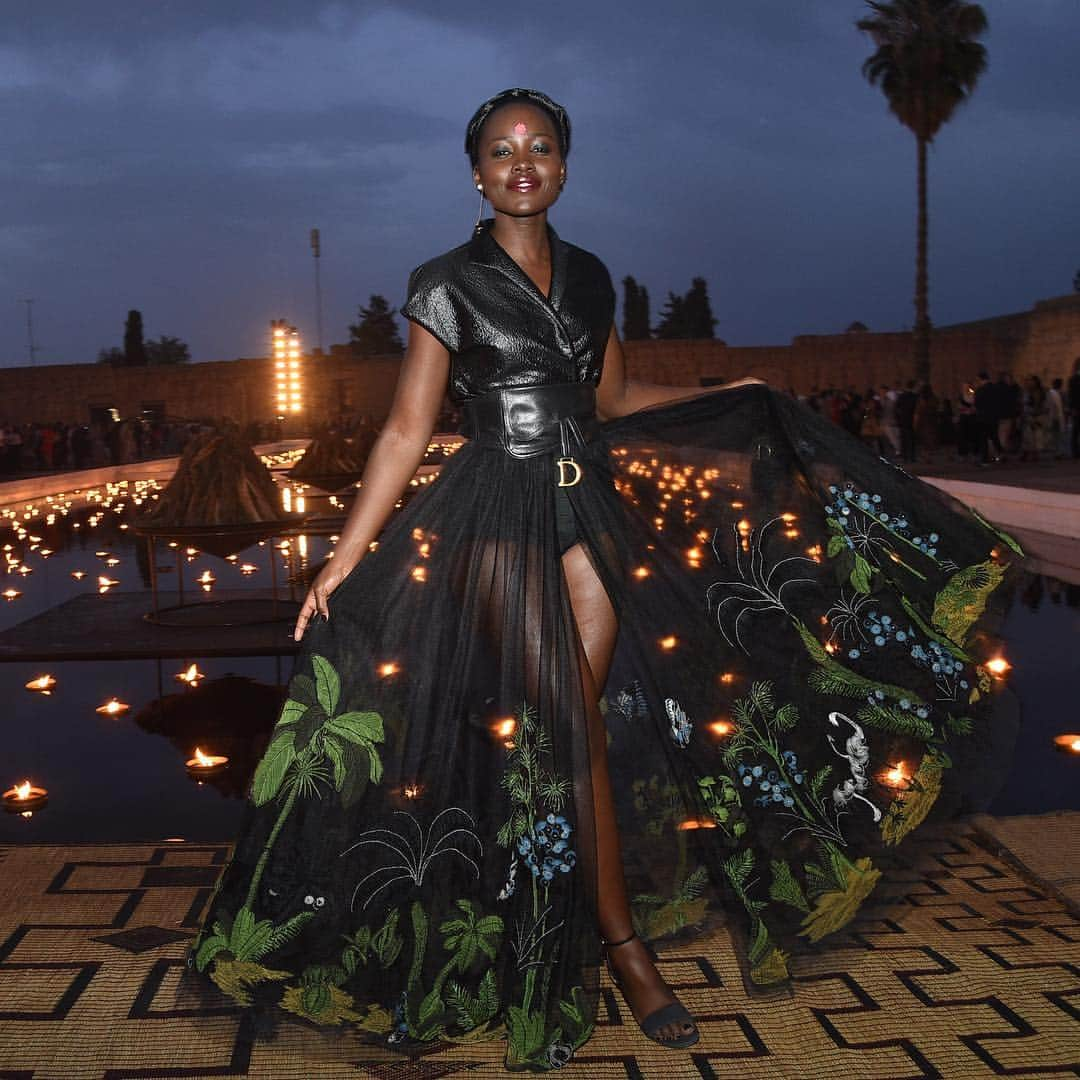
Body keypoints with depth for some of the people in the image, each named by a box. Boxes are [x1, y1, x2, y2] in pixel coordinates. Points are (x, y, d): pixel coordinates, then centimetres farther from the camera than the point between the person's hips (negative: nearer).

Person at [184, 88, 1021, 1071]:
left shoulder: (589, 277, 11)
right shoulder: (448, 284, -3)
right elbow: (408, 429, -5)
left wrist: (724, 397, 18)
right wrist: (348, 556, -11)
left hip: (591, 511, 4)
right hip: (500, 518, -4)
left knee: (570, 728, 1)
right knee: (573, 734, -3)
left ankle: (564, 945, 16)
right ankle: (623, 940, 14)